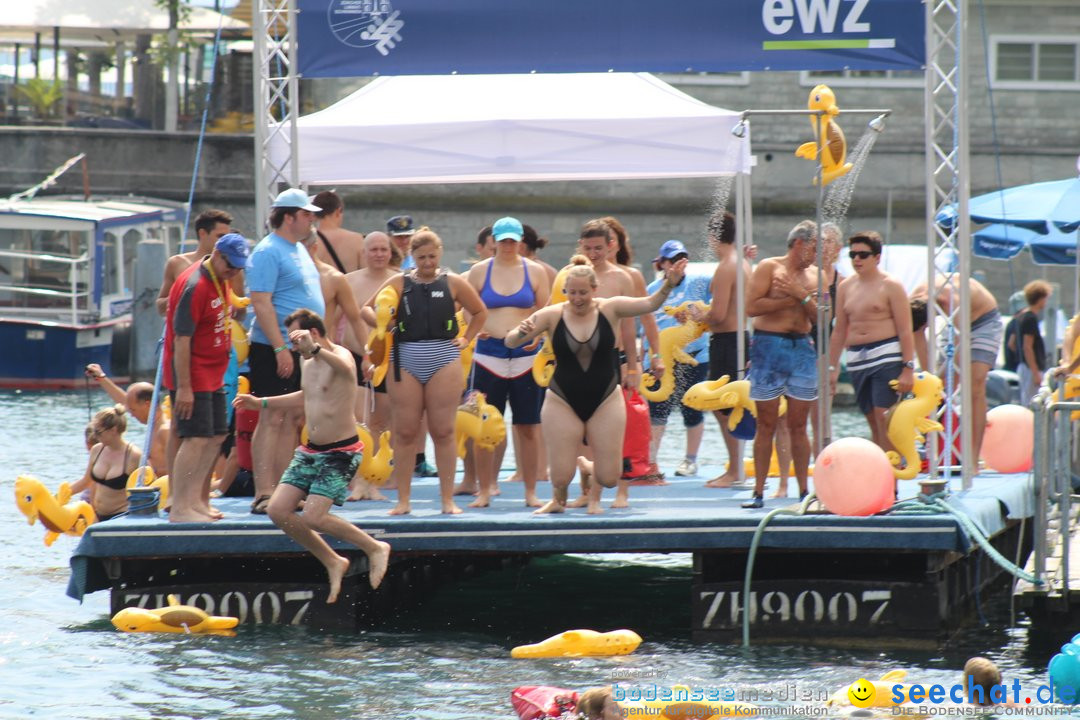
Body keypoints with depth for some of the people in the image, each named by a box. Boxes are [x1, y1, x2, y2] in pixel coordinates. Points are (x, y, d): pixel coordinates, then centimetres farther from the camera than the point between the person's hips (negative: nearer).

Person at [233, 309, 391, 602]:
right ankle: (332, 562, 13)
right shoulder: (307, 363, 11)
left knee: (313, 517, -19)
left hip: (341, 452, -9)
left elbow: (345, 369, -44)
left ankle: (375, 549, 1)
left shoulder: (340, 356, -17)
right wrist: (261, 403, 31)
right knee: (278, 511, -2)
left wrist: (315, 348, -63)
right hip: (310, 450, 9)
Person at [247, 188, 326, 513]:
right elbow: (261, 303, -19)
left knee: (294, 419, 9)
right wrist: (280, 348, -24)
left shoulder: (299, 250, 17)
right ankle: (263, 495, -10)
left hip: (302, 351, 9)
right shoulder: (267, 252, -13)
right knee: (273, 418, -10)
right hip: (275, 351, -9)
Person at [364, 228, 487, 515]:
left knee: (443, 432, -1)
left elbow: (480, 312, 18)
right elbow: (367, 309, 10)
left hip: (444, 361, -1)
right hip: (405, 362, 1)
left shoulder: (453, 283, 6)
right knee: (405, 433, 1)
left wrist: (466, 339, 8)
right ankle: (403, 500, 5)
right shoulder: (399, 284, 6)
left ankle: (448, 499, 3)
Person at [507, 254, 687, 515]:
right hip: (562, 403, -1)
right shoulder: (552, 315, -8)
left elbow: (650, 303, -13)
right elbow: (510, 342, -9)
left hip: (605, 402, 1)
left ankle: (594, 497, 39)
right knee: (561, 476, -5)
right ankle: (558, 499, 34)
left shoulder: (610, 309, -5)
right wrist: (521, 333, -31)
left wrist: (669, 285, -32)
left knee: (608, 478, 0)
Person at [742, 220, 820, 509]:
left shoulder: (814, 275, 12)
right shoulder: (769, 268, -2)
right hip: (769, 346, -4)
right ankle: (758, 492, 2)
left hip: (802, 347, 4)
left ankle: (804, 491, 8)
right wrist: (791, 300, -11)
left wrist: (803, 296, -12)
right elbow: (752, 307, -13)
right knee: (766, 425, -1)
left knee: (798, 425, 5)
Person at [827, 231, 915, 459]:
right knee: (873, 422, 6)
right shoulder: (846, 287, 14)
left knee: (884, 419, -14)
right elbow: (839, 331, 18)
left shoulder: (890, 286, -3)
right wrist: (832, 368, 14)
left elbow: (905, 331, -7)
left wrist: (908, 369, -13)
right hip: (857, 360, 6)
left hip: (886, 357, -6)